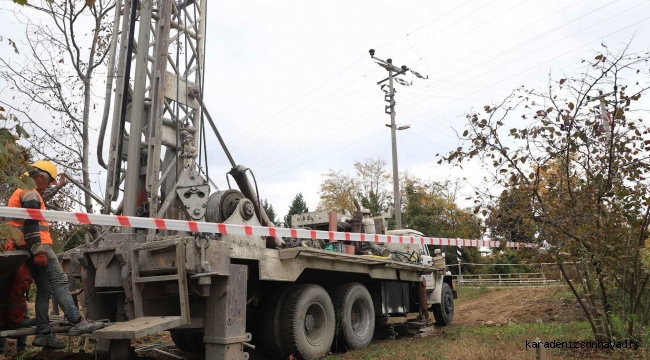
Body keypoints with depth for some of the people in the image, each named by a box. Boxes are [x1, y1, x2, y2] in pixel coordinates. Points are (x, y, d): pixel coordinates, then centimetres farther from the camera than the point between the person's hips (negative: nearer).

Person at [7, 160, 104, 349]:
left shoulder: (21, 192, 27)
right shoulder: (30, 193, -7)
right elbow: (30, 224, -19)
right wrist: (38, 250, -23)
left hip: (29, 248, 10)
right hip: (38, 246, -10)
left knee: (44, 288, 8)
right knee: (59, 281, -15)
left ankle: (43, 333, 6)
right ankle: (77, 322, -21)